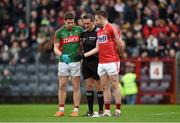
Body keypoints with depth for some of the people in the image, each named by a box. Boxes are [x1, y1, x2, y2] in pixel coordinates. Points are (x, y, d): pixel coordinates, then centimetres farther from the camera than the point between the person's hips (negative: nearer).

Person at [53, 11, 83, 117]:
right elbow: (56, 48, 0)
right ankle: (61, 109, 7)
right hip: (63, 61, 1)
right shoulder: (59, 32, 1)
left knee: (76, 86, 0)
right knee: (62, 85, 1)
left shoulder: (79, 30, 1)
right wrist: (62, 55, -18)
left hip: (76, 61, -1)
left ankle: (76, 110, 3)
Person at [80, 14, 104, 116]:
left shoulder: (98, 32, -10)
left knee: (98, 86, -2)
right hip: (86, 62, 7)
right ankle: (90, 110, 10)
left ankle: (101, 110, 4)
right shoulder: (83, 33, 12)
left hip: (96, 62, -7)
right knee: (88, 86, 6)